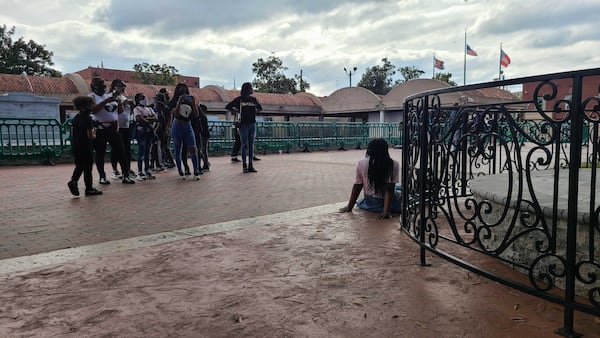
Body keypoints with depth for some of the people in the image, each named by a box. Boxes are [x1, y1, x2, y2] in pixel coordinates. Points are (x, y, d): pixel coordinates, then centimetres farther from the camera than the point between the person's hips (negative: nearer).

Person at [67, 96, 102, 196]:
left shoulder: (75, 118, 10)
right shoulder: (87, 118, -14)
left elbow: (72, 134, 13)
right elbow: (90, 135, -19)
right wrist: (94, 135, 0)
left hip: (75, 146, 7)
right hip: (86, 147, -7)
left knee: (79, 166, 19)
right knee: (88, 167, 3)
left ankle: (73, 180, -2)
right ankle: (89, 189, 11)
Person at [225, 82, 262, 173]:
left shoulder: (253, 99, 13)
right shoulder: (239, 99, 0)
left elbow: (260, 108, 29)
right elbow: (228, 107, 2)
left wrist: (255, 112, 15)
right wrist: (236, 112, 1)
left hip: (252, 124, 4)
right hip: (243, 124, -4)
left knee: (251, 145, 5)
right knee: (244, 145, -5)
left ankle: (250, 165, 8)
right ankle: (244, 166, -1)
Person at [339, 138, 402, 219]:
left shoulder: (362, 164, -10)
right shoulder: (393, 164, -15)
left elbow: (357, 186, -4)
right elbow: (390, 189, -19)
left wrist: (349, 207, 5)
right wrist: (386, 211, -19)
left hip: (369, 203, 4)